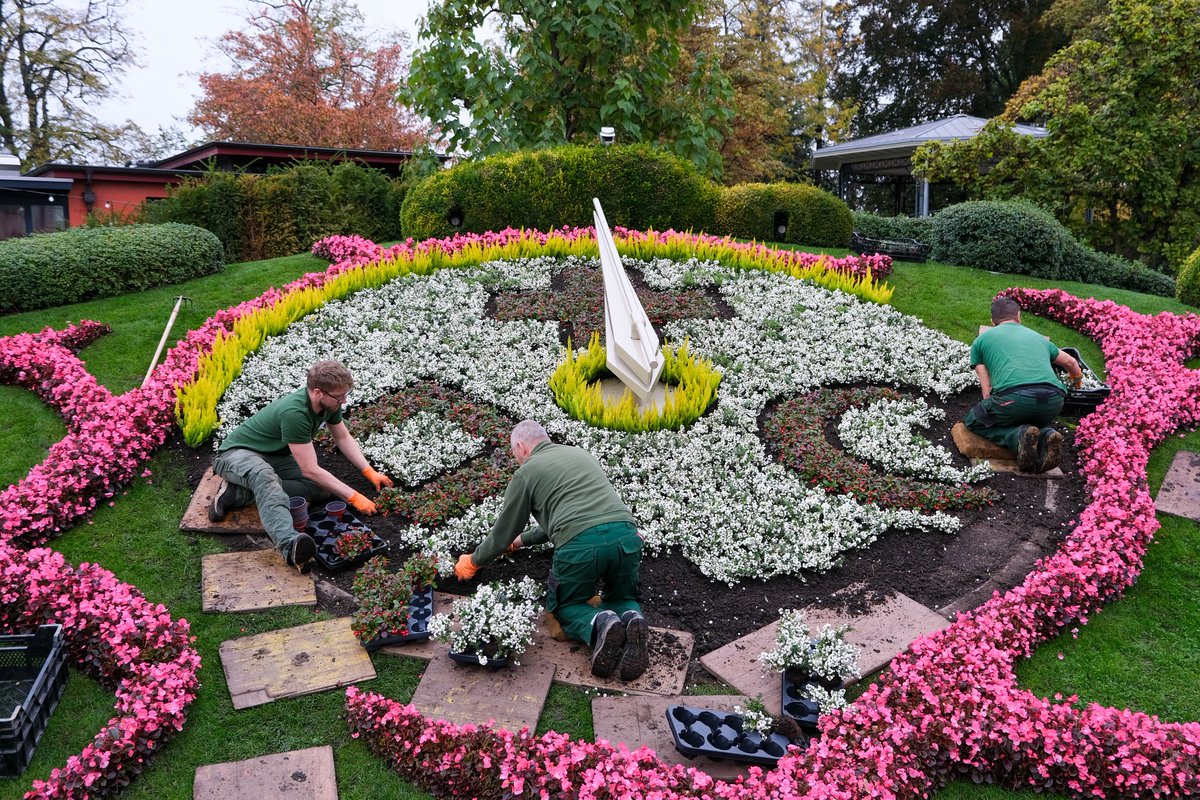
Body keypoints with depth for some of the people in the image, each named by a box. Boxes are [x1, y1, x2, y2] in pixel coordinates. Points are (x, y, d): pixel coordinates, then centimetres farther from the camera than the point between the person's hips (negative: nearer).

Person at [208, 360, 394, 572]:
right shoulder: (294, 413, -34)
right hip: (238, 453, -8)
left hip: (276, 455, 8)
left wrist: (370, 472, 0)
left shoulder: (329, 402, -10)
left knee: (323, 488, -15)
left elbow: (343, 438, 9)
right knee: (264, 476, -43)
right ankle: (291, 544, -65)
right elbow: (310, 470, -32)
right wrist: (353, 497, -28)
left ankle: (236, 493, -14)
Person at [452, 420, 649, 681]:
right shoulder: (582, 454, 30)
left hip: (580, 543, -4)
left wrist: (472, 562, 40)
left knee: (565, 607, 22)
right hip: (625, 534, 5)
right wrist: (525, 539, 54)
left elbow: (503, 532, 21)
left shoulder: (525, 473, 13)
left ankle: (598, 625, -10)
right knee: (622, 599, 28)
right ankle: (631, 620, -7)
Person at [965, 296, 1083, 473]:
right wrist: (1077, 380, 72)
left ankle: (1018, 437, -5)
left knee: (974, 421, 23)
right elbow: (1071, 362, 50)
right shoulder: (1037, 336, 33)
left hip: (1014, 397, -4)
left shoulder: (981, 340, 23)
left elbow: (987, 391, 17)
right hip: (1054, 400, 4)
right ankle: (1046, 435, 0)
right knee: (1041, 421, 38)